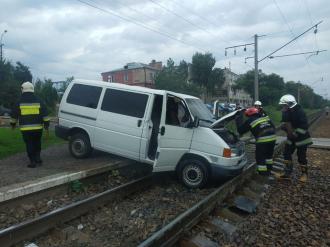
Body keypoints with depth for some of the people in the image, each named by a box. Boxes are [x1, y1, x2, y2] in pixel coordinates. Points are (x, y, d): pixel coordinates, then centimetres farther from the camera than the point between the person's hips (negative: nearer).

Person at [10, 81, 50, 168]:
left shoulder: (20, 102, 0)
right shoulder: (38, 101, 3)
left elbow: (14, 114, 8)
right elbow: (45, 114, 2)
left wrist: (13, 124, 23)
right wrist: (46, 124, 8)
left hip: (26, 128, -2)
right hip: (38, 127, 2)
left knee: (29, 145, 5)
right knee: (37, 143, 19)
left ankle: (33, 161, 5)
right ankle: (37, 158, 17)